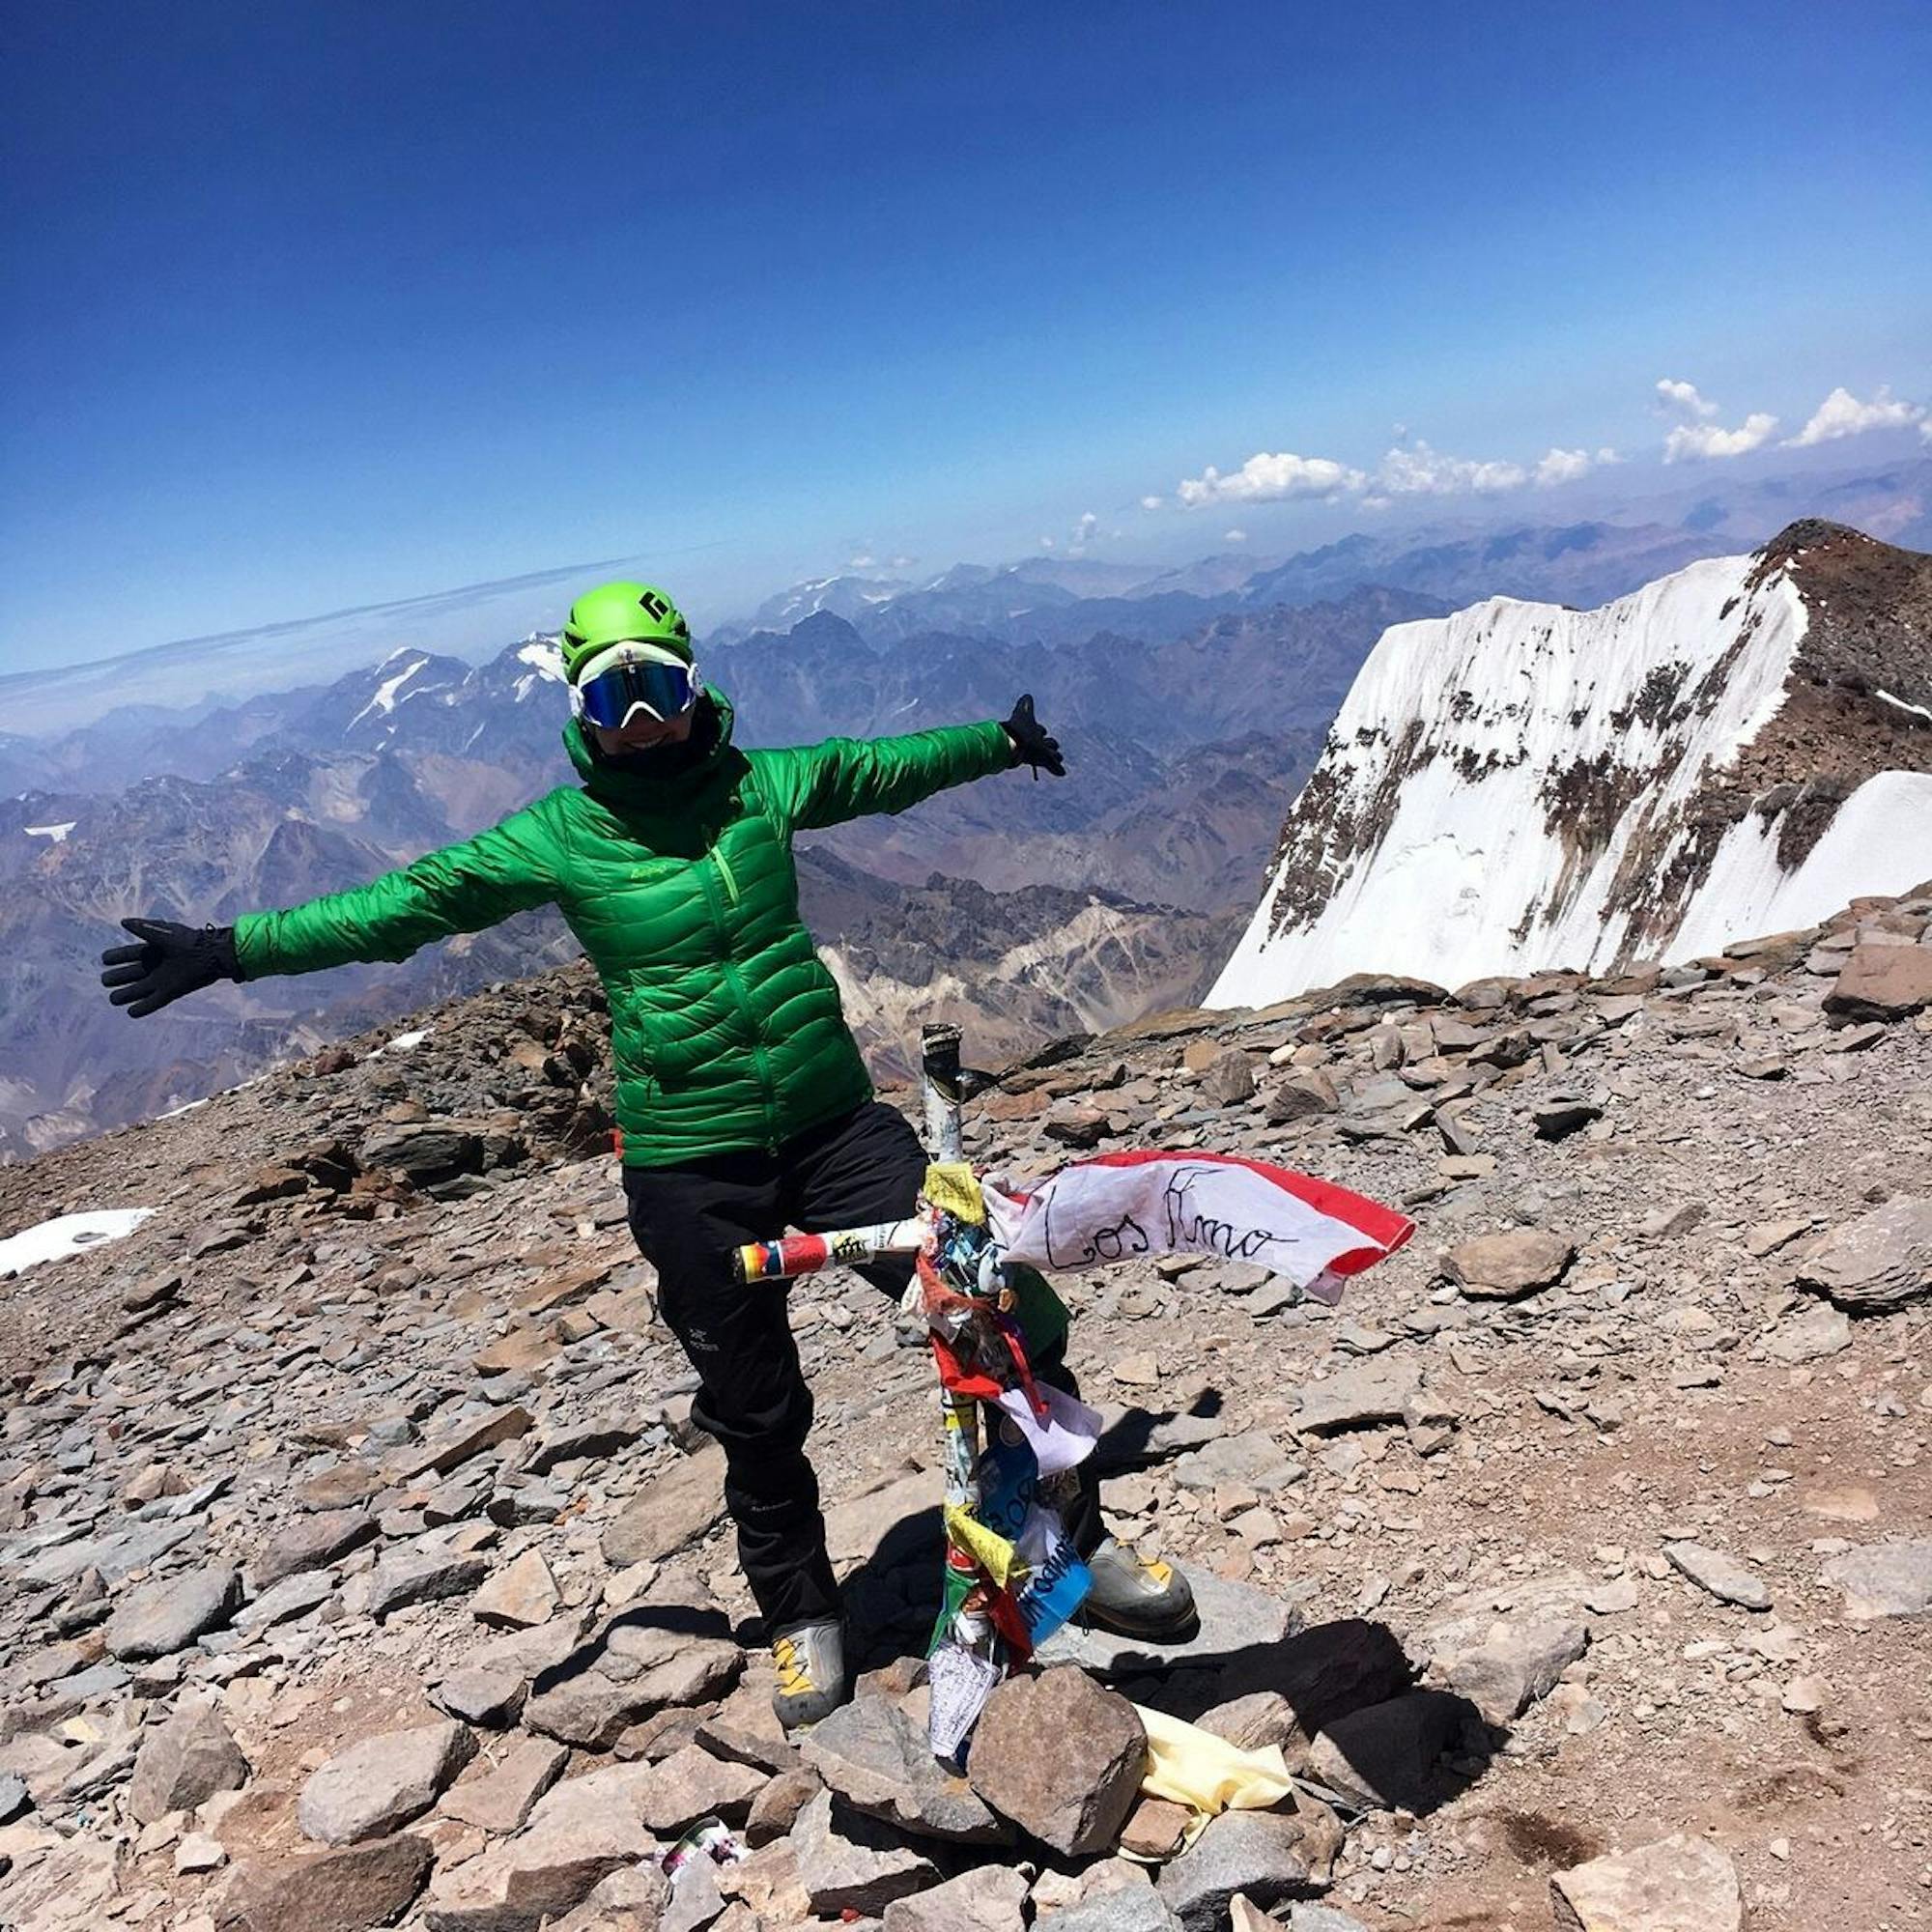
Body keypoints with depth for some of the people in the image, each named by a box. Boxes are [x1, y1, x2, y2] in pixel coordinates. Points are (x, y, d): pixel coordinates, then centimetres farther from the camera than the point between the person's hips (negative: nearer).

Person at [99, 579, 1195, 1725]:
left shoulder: (760, 783, 3)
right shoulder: (557, 837, -4)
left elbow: (882, 769, 18)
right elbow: (406, 905, -3)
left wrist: (1000, 741, 27)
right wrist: (231, 951, -7)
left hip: (837, 1121, 2)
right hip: (690, 1166, -2)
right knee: (756, 1410, 11)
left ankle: (1079, 1543, 19)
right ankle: (804, 1617, 36)